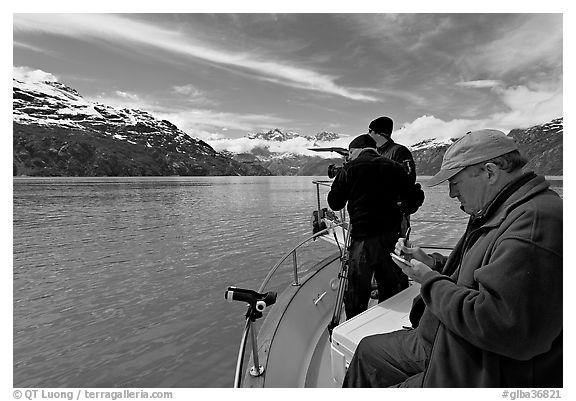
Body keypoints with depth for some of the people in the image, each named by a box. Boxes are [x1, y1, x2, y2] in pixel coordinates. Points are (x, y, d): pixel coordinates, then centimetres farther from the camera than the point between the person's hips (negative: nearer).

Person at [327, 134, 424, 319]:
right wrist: (400, 210, 26)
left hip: (364, 238, -5)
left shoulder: (350, 168, -4)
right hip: (392, 236, 5)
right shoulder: (394, 167, 6)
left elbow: (334, 203, -1)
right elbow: (412, 201, 5)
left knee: (356, 294, 9)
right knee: (393, 291, 21)